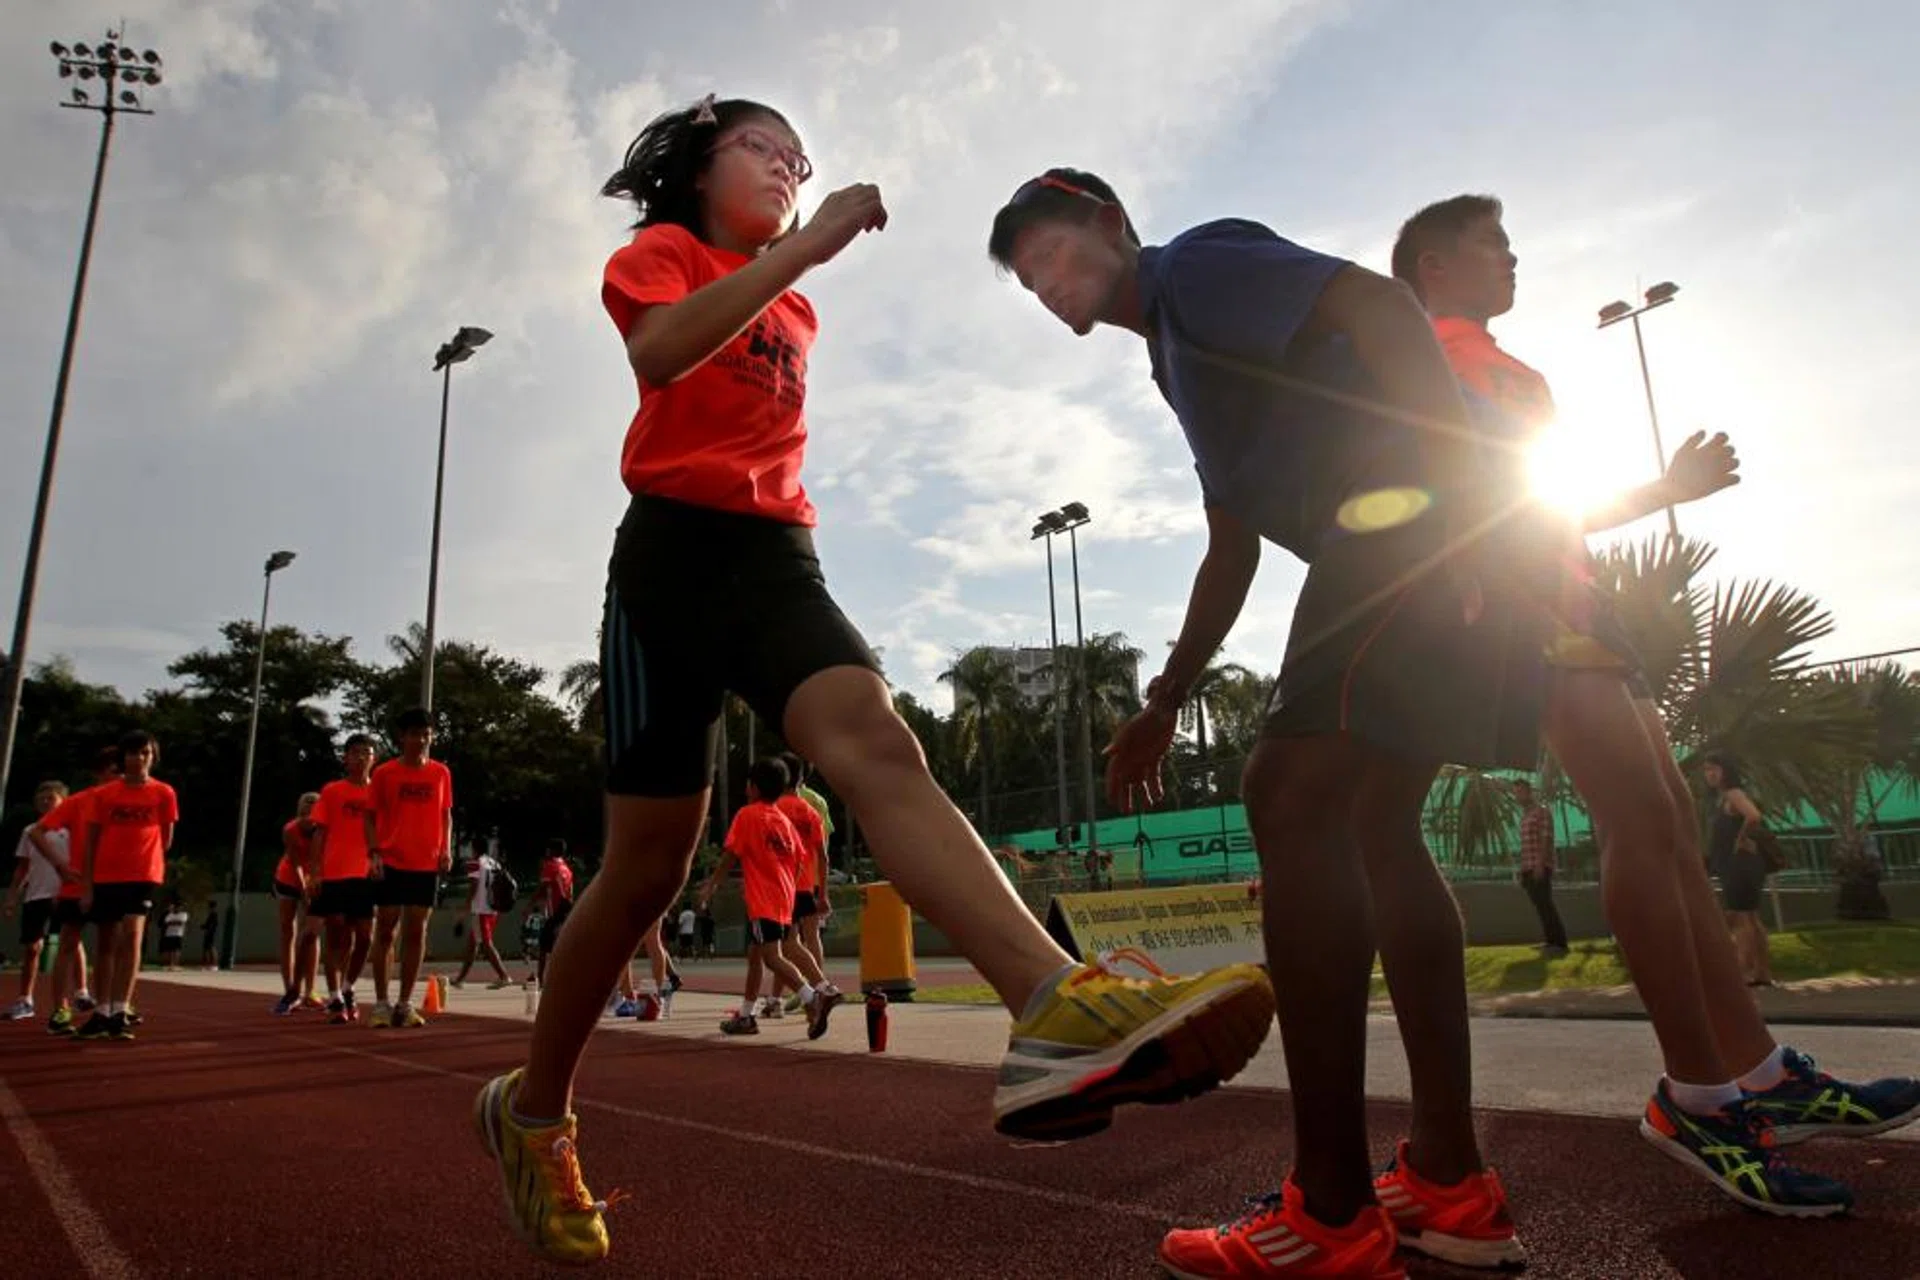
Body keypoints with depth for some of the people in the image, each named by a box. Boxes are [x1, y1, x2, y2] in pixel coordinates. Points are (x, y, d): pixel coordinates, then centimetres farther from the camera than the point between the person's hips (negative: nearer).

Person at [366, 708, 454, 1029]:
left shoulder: (441, 773, 7)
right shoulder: (384, 773, -1)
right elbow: (371, 816, 2)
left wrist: (446, 849, 0)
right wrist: (373, 853, -10)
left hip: (426, 865, 2)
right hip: (391, 863, -2)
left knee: (416, 932, 3)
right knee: (386, 931, 2)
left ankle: (405, 1004, 10)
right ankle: (381, 1004, 9)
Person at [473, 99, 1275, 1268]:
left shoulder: (796, 313, 27)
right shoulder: (662, 249, 8)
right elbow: (660, 350, -17)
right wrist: (806, 247, -20)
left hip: (780, 558, 5)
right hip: (676, 546, -4)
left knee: (878, 744, -26)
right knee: (651, 861, -4)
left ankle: (1059, 1010, -50)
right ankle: (535, 1110, 18)